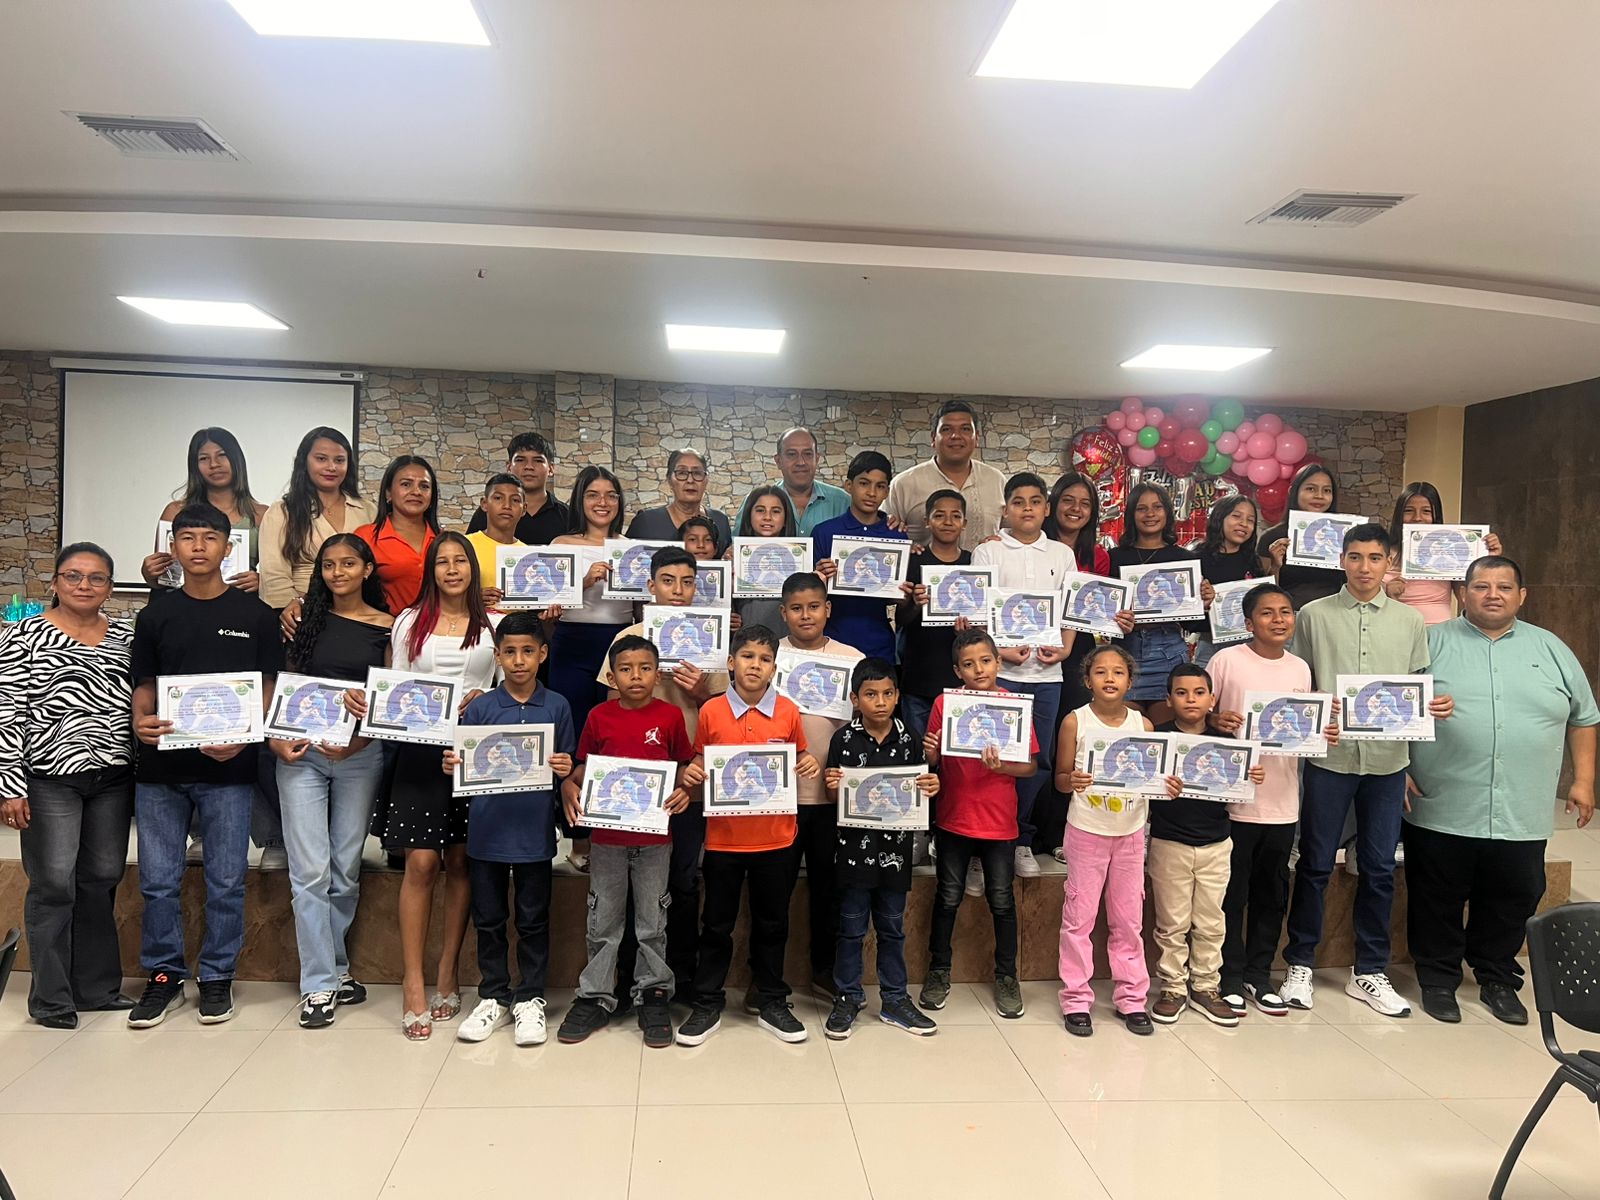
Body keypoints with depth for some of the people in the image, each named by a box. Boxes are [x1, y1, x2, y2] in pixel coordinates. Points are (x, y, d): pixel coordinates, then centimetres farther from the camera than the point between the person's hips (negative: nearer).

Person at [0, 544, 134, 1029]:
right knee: (54, 884, 0)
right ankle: (51, 998, 13)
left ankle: (97, 988, 22)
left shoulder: (126, 638, 8)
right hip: (50, 778, -4)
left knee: (102, 880, 10)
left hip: (113, 779, 4)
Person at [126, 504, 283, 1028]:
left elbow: (269, 686, 2)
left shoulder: (253, 614, 2)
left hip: (228, 769, -2)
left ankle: (217, 977, 20)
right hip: (161, 768, 2)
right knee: (158, 881, 7)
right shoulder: (155, 616, 9)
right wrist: (141, 723, -12)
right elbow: (144, 686, 10)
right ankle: (164, 976, 23)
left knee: (226, 882, 5)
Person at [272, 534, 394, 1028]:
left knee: (346, 870, 7)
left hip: (359, 755, 0)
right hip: (301, 752, 0)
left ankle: (330, 967, 25)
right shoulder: (307, 620, 7)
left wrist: (357, 742, -11)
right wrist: (276, 739, -5)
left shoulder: (386, 627, 3)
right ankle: (321, 983, 5)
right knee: (310, 871, -3)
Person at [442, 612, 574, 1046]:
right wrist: (452, 768, -17)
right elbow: (463, 767, 3)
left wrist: (566, 770, -16)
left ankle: (529, 999, 23)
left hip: (535, 833, -1)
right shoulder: (479, 708, 1)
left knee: (533, 920, 9)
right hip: (486, 830, 1)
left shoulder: (557, 707, 1)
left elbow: (567, 769, 5)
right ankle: (492, 997, 27)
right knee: (489, 919, 12)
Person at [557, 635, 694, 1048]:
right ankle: (595, 997, 25)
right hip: (607, 835, 1)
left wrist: (683, 792, -15)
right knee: (603, 921, 12)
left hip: (655, 836, -1)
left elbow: (684, 769, 5)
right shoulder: (599, 717, -1)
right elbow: (581, 770, 6)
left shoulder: (670, 716, -3)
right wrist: (570, 789, -13)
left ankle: (652, 995, 24)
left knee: (652, 922, 10)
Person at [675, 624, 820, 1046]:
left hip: (774, 837, 1)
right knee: (716, 924, 11)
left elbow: (798, 757, 11)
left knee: (772, 923, 14)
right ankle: (708, 1005, 25)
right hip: (724, 836, -1)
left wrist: (808, 765, -10)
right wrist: (690, 774, -15)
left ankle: (772, 1003, 29)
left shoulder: (788, 711, -2)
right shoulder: (711, 711, -5)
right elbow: (701, 764, 5)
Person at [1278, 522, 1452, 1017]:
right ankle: (1300, 964, 18)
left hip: (1388, 758, 2)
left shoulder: (1409, 620, 9)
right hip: (1329, 756, -2)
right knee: (1315, 864, 5)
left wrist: (1435, 704, -8)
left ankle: (1370, 972, 23)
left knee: (1379, 869, 9)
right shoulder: (1314, 615, 2)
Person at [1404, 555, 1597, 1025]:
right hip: (1441, 811, -2)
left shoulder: (1552, 650, 9)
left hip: (1521, 817, 3)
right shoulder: (1432, 642, 0)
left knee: (1512, 902, 14)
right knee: (1438, 902, 8)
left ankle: (1498, 979, 32)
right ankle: (1438, 978, 24)